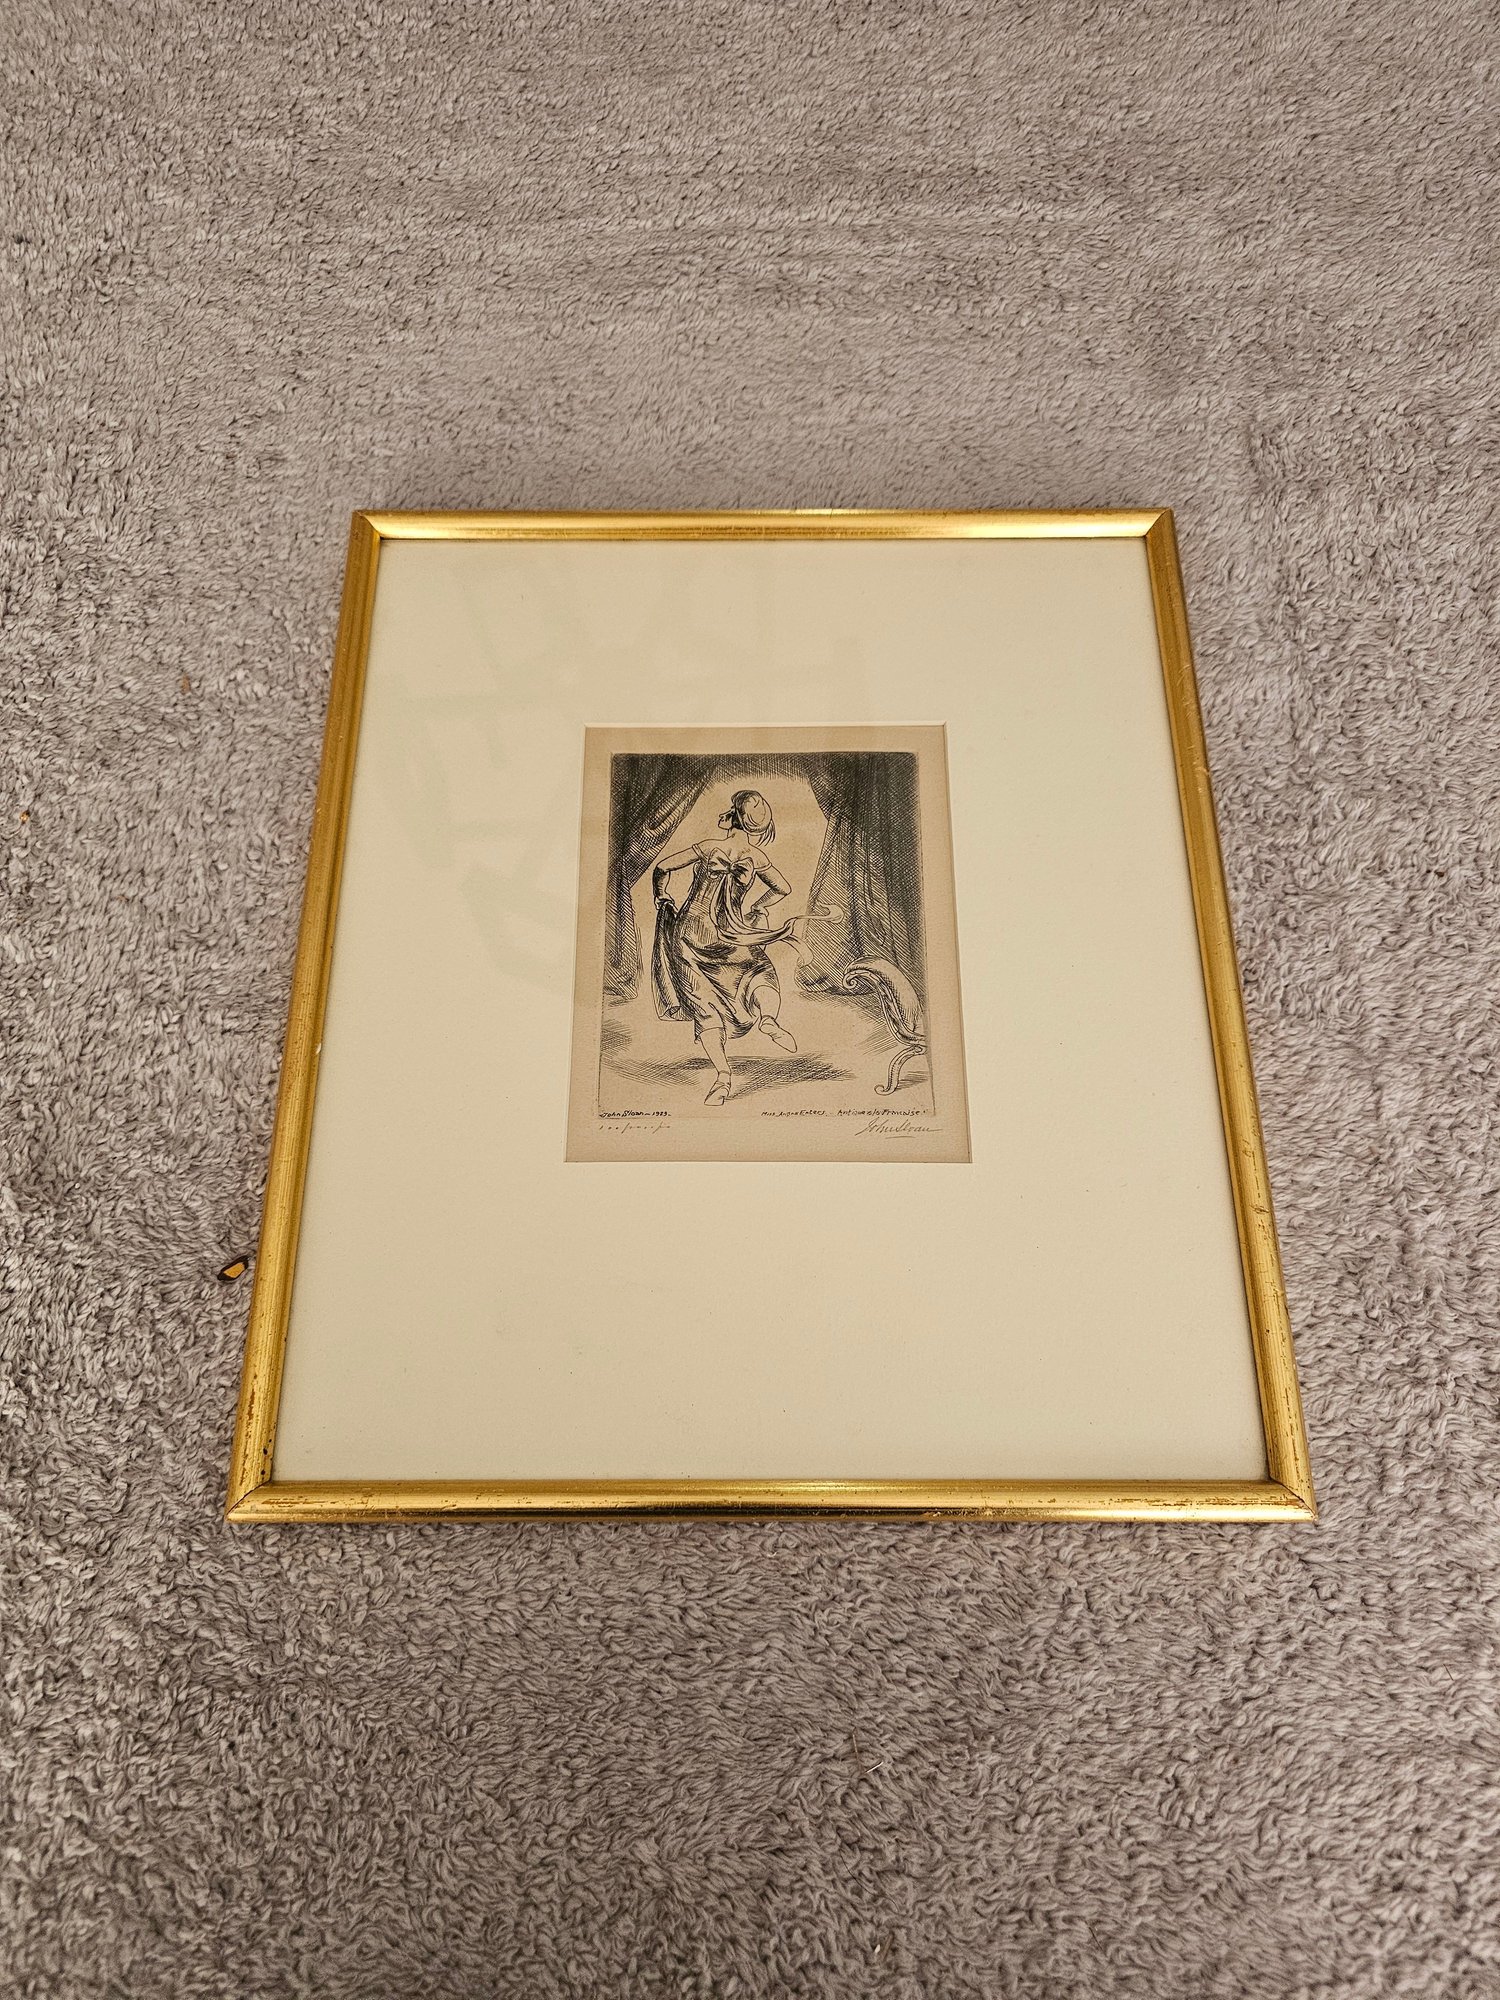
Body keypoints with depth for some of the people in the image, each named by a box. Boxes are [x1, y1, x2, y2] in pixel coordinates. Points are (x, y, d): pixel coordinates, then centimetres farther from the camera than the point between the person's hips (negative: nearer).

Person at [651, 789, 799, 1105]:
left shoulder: (707, 848, 2)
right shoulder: (756, 856, 2)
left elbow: (662, 868, 1)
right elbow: (784, 888, 5)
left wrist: (660, 898, 17)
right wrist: (755, 906, 17)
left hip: (691, 935, 1)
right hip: (732, 939, 0)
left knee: (706, 1008, 5)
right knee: (762, 975, 22)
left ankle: (723, 1075, -10)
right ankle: (767, 1017, -12)